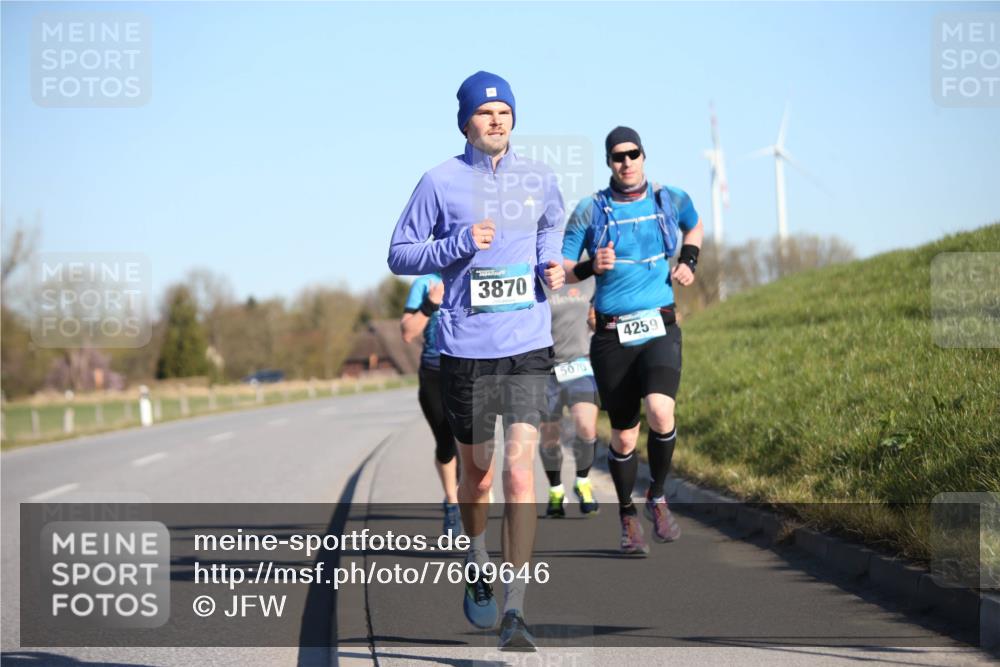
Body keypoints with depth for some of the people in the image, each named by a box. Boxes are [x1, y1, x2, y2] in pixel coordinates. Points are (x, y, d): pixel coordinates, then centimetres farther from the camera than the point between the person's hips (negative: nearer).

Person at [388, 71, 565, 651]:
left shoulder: (538, 179, 7)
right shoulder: (441, 183, -1)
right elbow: (399, 255, 2)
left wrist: (551, 263, 7)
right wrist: (459, 244, -14)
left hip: (529, 345, 1)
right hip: (466, 347, -1)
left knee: (521, 467, -12)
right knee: (477, 472, 12)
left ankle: (516, 611, -11)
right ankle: (479, 564, 43)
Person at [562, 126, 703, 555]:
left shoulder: (671, 200, 6)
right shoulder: (590, 211, 0)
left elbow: (694, 226, 30)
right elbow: (562, 269, 4)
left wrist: (688, 262, 12)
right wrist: (591, 266, -16)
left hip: (660, 330, 0)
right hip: (612, 338, 0)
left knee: (661, 413, -25)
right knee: (624, 435, 5)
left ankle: (657, 498, 0)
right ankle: (628, 519, 27)